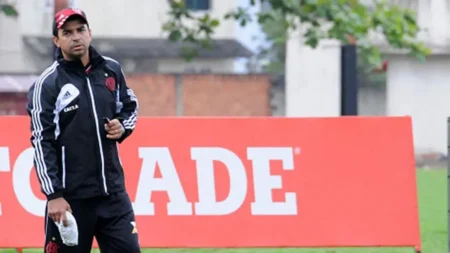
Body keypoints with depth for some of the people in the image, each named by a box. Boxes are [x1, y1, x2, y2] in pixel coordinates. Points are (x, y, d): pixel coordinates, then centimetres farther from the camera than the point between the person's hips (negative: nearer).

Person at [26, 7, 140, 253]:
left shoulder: (111, 69, 8)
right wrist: (53, 194, -16)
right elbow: (42, 143, -10)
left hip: (113, 190, 5)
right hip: (71, 196, -5)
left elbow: (130, 107, 24)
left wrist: (123, 126, 0)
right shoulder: (47, 83, -7)